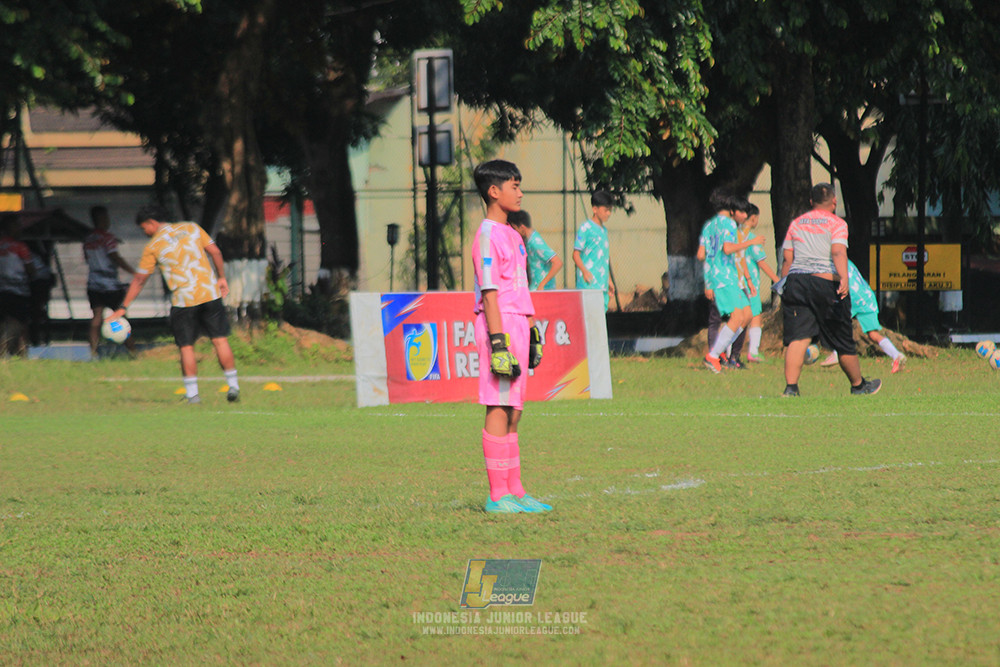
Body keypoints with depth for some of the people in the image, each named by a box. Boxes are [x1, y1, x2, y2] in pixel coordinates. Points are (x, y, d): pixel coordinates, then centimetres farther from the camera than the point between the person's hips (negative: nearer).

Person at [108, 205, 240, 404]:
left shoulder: (153, 247, 2)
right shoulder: (191, 228, 9)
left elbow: (139, 280, 6)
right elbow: (215, 251, 8)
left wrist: (123, 308, 11)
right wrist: (221, 278, 17)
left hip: (183, 301, -2)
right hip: (210, 294, 3)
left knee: (186, 347, 5)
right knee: (220, 340, 6)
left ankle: (192, 393, 1)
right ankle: (233, 386, 6)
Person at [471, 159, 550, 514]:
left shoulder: (511, 235, 18)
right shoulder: (488, 235, -11)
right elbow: (489, 293, -16)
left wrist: (532, 332, 21)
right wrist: (499, 343, -21)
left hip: (517, 324, 10)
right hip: (499, 326, -10)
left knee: (512, 411, 11)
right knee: (499, 409, -8)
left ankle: (515, 491, 14)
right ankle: (498, 495, -7)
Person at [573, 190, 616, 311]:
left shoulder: (603, 229, 18)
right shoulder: (585, 228, -6)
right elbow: (576, 254, -10)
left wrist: (609, 280, 25)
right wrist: (584, 271, -24)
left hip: (602, 284, 8)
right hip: (589, 284, -8)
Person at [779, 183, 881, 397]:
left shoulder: (796, 223, 16)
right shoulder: (837, 223, 2)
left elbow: (787, 258, 13)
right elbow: (838, 252, -16)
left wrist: (784, 286, 21)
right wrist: (844, 278, -29)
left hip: (795, 281, 4)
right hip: (825, 281, -4)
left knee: (798, 338, -5)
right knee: (843, 340, 10)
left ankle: (791, 388, -21)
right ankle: (858, 385, 27)